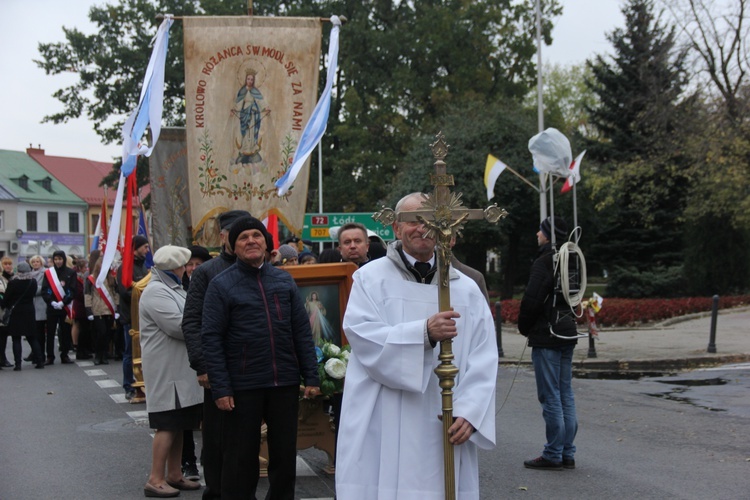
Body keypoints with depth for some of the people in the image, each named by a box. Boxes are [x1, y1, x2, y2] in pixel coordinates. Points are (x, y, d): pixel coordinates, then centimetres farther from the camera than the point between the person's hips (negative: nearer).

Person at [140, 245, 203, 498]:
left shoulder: (174, 289, 18)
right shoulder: (156, 292, -15)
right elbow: (178, 326, -22)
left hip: (180, 368, 10)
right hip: (166, 370, -10)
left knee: (179, 424, 13)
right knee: (168, 425, -7)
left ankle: (174, 474, 20)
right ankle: (155, 480, -2)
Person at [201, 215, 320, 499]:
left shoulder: (284, 280, 9)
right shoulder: (221, 285, -2)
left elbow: (302, 331, 9)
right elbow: (211, 339, -6)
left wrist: (311, 377, 2)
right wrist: (220, 389, -12)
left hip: (285, 383, 3)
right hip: (243, 387, -3)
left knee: (285, 454, 12)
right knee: (241, 458, 7)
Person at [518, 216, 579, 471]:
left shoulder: (543, 262, -15)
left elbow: (531, 300, -19)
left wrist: (524, 328, -2)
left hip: (546, 337, -9)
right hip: (567, 335, 9)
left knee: (550, 397, -4)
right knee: (566, 395, 12)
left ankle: (553, 455, 0)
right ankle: (567, 453, 17)